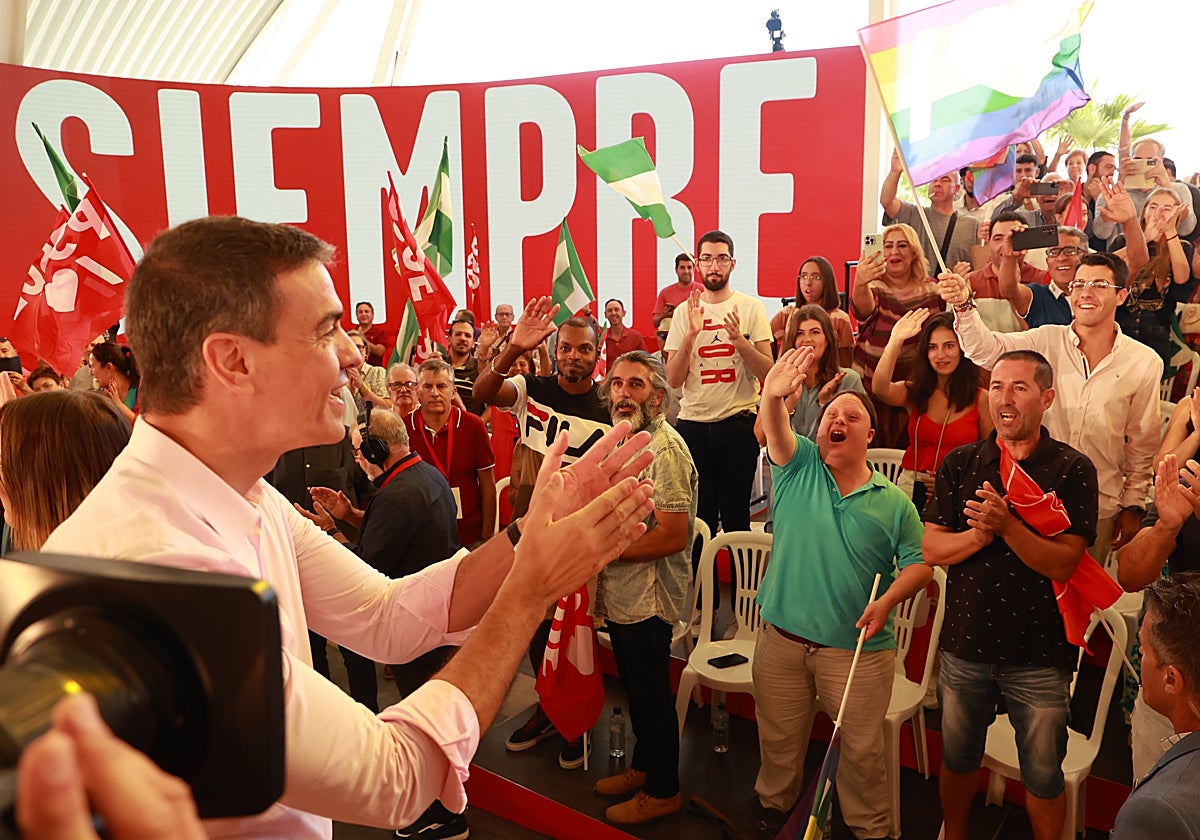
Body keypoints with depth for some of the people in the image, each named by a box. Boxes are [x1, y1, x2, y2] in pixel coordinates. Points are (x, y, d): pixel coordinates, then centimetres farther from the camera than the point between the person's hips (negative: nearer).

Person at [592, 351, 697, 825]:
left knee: (652, 696, 6)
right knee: (635, 690, 22)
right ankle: (643, 766, 40)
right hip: (620, 594, 9)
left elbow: (673, 536, -26)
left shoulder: (666, 449, -21)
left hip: (648, 598, -9)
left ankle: (663, 791, 24)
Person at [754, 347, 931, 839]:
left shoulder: (893, 503, 0)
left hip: (857, 647, -1)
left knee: (861, 749, 11)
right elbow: (773, 431, -21)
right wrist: (773, 397, -43)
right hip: (781, 638, 1)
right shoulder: (797, 468, 0)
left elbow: (919, 564, -1)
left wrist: (886, 601, -20)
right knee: (778, 740, 18)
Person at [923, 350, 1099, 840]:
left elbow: (1063, 562, -16)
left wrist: (1006, 526, -30)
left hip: (1040, 656, -2)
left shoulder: (1072, 470, -9)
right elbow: (931, 549, -5)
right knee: (958, 758, 22)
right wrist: (983, 532, -22)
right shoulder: (961, 464, -1)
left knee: (1044, 775, 13)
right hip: (966, 645, 3)